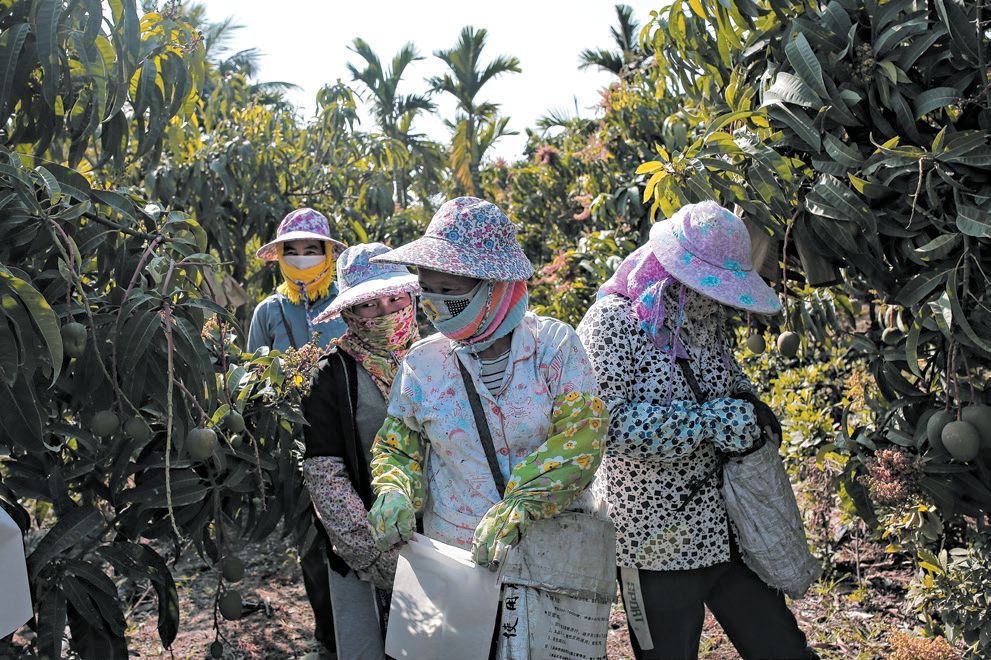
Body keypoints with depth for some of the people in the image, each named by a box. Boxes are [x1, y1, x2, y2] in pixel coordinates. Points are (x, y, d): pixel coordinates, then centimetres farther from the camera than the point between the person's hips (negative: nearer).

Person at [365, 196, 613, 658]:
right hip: (456, 561, 2)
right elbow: (396, 447, 9)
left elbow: (581, 438, -16)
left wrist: (516, 507, -26)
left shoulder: (552, 344, -9)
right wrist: (394, 494, -12)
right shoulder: (422, 363, -2)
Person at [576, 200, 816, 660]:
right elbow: (610, 422, -26)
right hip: (658, 537, -6)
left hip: (727, 529, 6)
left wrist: (748, 411, 1)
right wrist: (711, 421, -24)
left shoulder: (708, 319, 6)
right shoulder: (612, 322, -15)